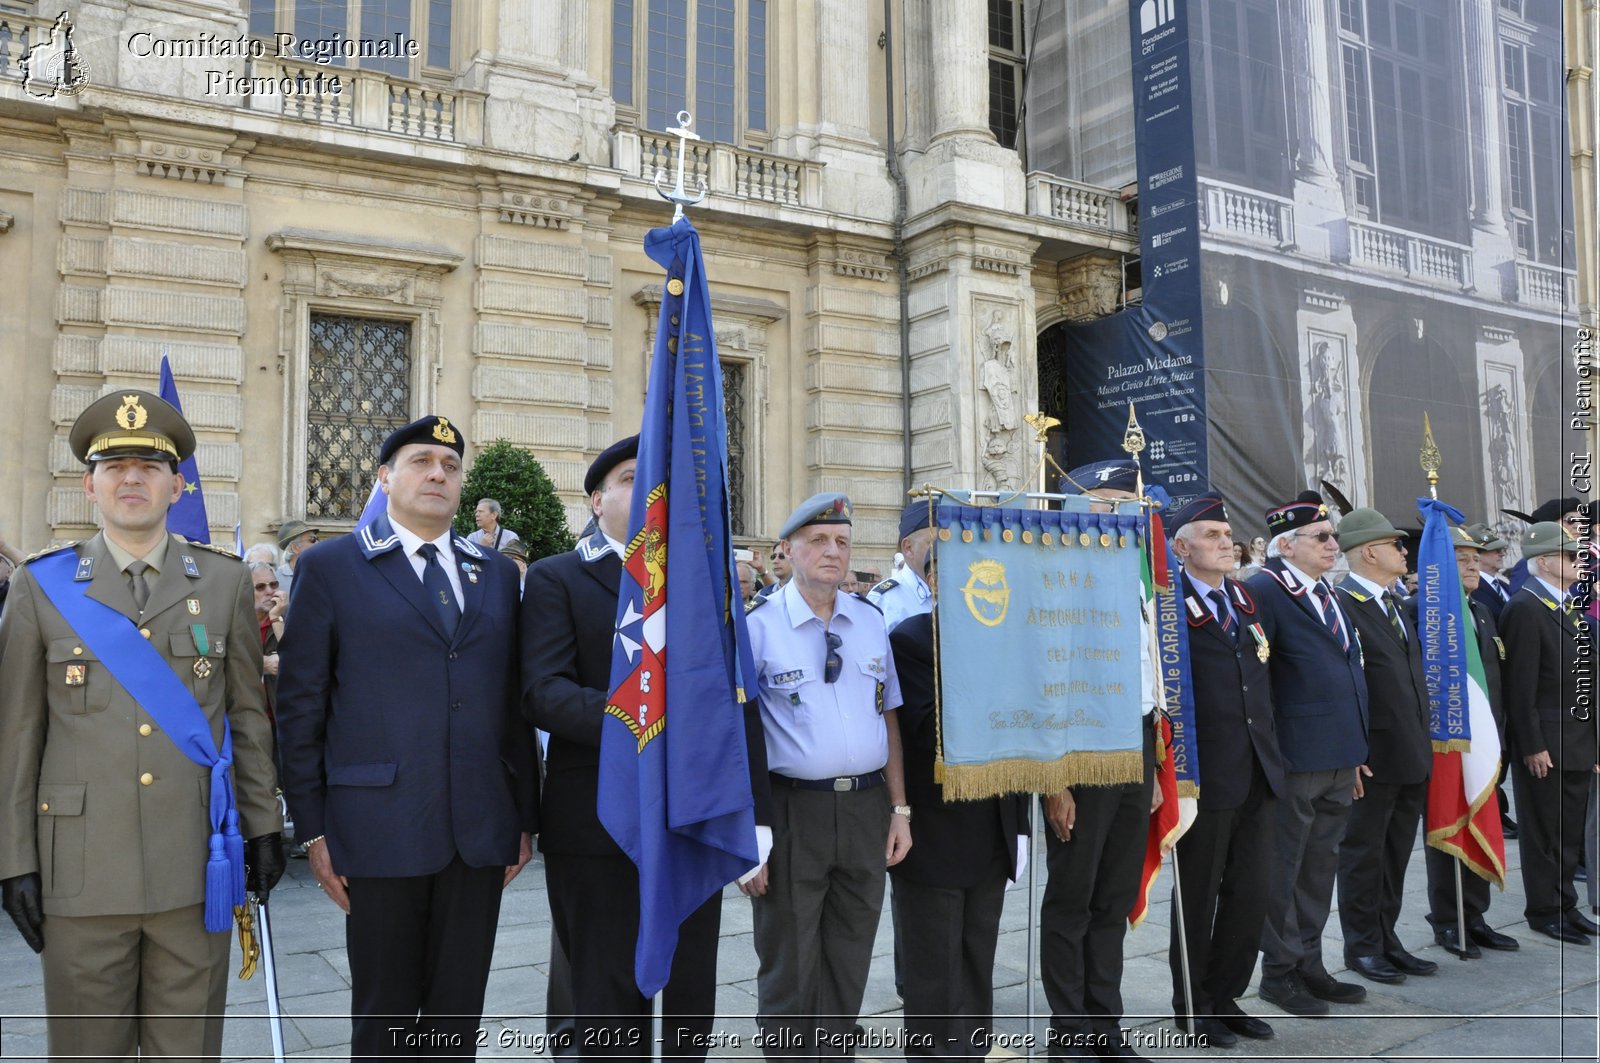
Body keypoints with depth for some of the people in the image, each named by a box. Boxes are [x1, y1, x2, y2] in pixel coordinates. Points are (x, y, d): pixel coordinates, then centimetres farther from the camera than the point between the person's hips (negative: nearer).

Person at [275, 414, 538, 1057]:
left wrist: (525, 818, 10)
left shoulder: (496, 574, 12)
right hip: (381, 829, -3)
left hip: (482, 831, 3)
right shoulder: (331, 567, 1)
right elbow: (300, 707, -1)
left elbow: (514, 705, 12)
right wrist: (313, 829, -4)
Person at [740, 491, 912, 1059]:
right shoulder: (758, 625, -8)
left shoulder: (871, 622, 8)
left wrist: (899, 808, 8)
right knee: (789, 968, 9)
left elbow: (888, 717, 12)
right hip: (792, 809, -4)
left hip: (867, 808, 5)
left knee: (849, 964, 16)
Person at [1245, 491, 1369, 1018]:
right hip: (1295, 759, -8)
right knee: (1283, 868, 4)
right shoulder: (1263, 590, -12)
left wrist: (1356, 749, 17)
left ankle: (1309, 964, 29)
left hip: (1340, 758, 8)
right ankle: (1279, 972, 17)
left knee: (1320, 866, 17)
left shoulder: (1329, 594, 15)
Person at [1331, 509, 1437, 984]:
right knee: (1363, 852, 5)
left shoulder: (1399, 606, 14)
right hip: (1373, 759, -8)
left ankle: (1386, 939, 27)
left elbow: (1412, 673, 19)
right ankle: (1362, 945, 17)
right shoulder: (1341, 604, -14)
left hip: (1412, 756, 8)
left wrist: (1423, 744, 14)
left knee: (1396, 854, 16)